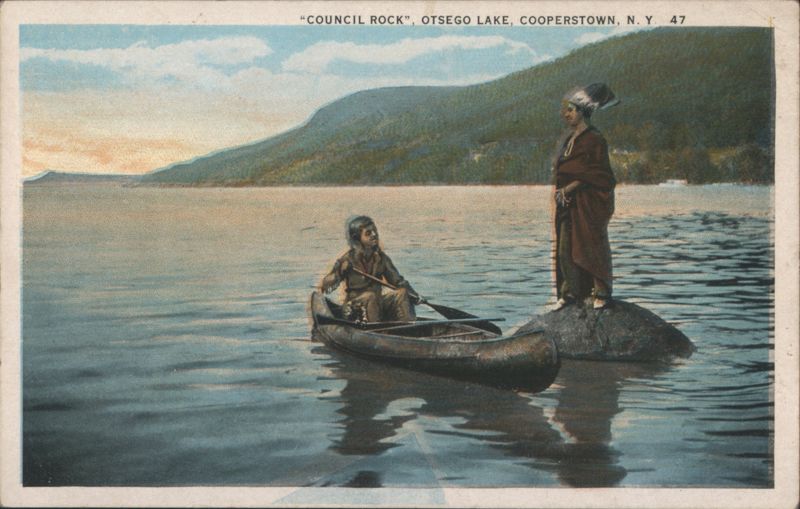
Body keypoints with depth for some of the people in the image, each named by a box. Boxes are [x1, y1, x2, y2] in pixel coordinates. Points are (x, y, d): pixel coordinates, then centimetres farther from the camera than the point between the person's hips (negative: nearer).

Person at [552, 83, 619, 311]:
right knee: (565, 247, 5)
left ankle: (602, 292, 5)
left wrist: (572, 186, -16)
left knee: (594, 245, -3)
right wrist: (561, 190, 2)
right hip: (568, 201, 8)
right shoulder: (568, 138, 15)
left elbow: (597, 173, -15)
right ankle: (570, 292, 12)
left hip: (590, 201, -8)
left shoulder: (594, 139, -10)